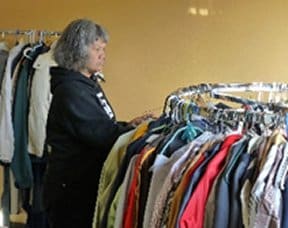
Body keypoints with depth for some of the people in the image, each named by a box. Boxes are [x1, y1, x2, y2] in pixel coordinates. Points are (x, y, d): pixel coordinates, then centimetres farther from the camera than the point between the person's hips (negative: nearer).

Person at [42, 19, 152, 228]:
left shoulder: (88, 84, 12)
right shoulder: (71, 90, -19)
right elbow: (102, 136, -23)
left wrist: (128, 125, 1)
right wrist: (135, 130, -11)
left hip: (86, 185, 9)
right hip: (72, 189, -9)